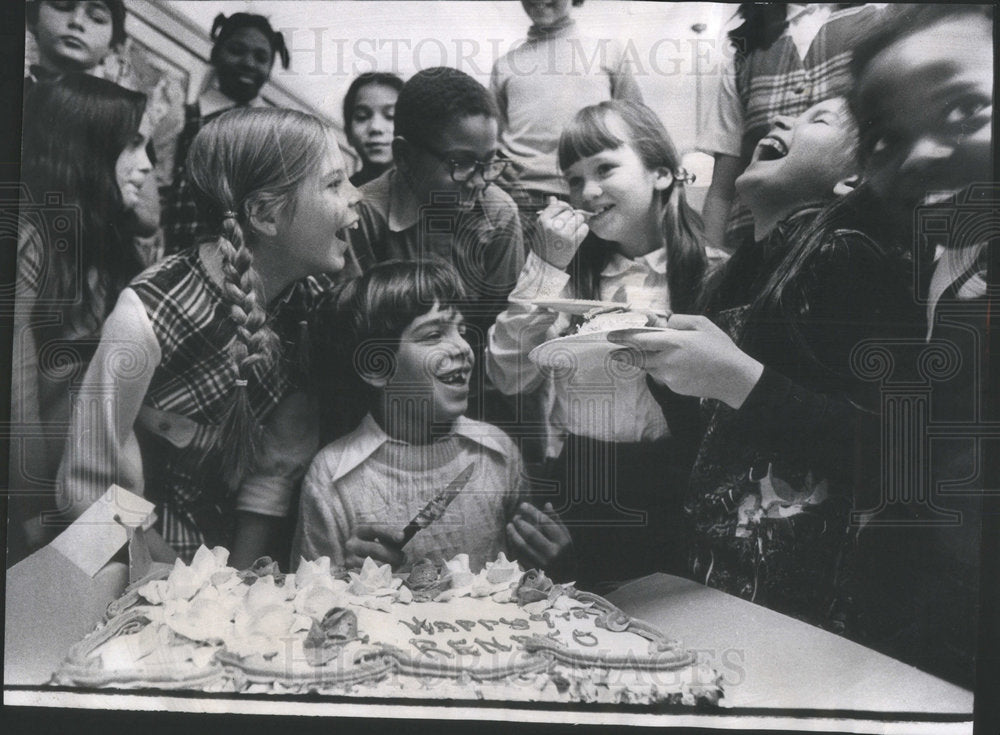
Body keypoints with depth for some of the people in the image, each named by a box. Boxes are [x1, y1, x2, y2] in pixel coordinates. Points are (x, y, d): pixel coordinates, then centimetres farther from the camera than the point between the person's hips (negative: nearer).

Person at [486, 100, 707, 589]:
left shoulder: (707, 268, -2)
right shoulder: (573, 268, 8)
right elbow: (509, 377, -1)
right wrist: (547, 267, -5)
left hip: (669, 490, -2)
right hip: (576, 488, 2)